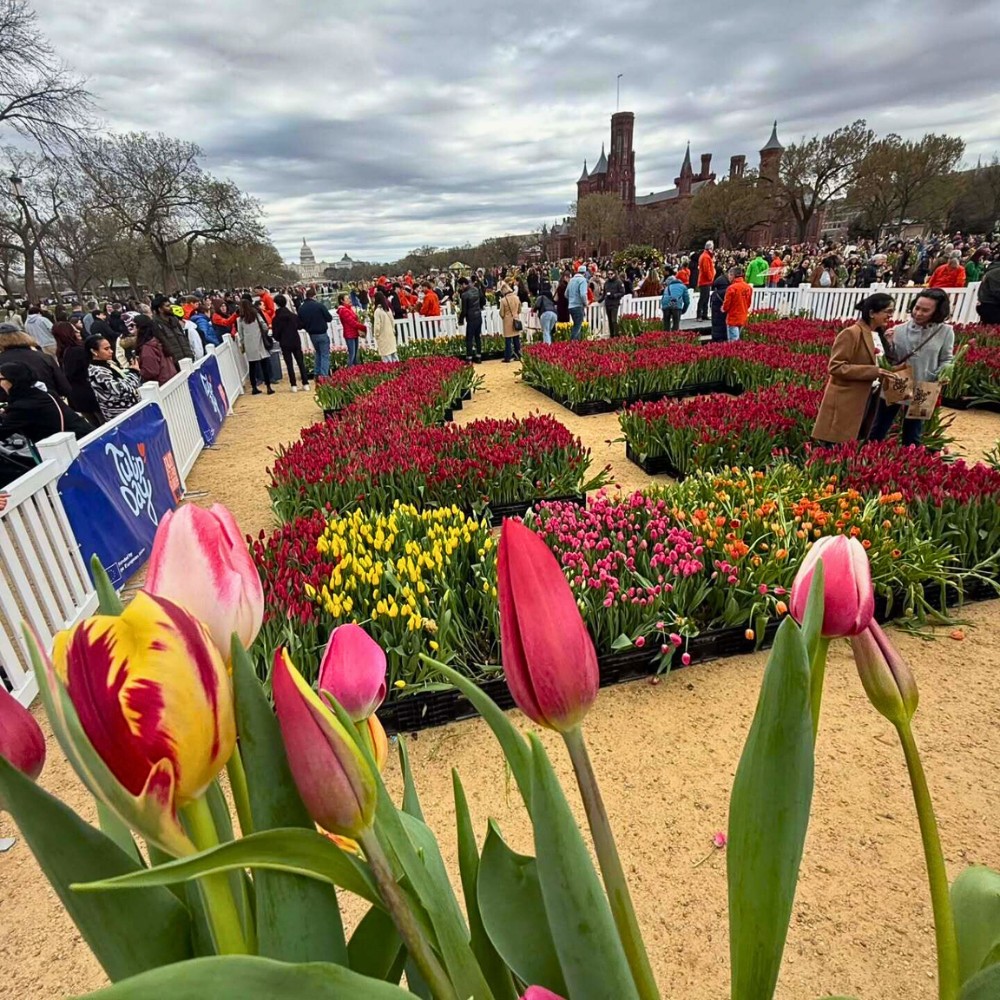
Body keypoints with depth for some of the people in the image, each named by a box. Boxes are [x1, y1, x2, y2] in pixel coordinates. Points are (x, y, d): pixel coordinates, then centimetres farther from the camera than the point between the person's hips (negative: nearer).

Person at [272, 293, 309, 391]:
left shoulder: (276, 319, -9)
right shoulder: (294, 315, -3)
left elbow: (276, 334, -6)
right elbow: (299, 326, 8)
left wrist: (280, 339, 12)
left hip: (285, 344, -2)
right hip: (296, 341, 2)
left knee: (289, 365, 4)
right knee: (301, 362, 7)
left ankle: (294, 385, 3)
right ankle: (305, 383, 5)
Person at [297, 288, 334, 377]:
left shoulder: (301, 308, -1)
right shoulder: (319, 305, -15)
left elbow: (300, 324, 1)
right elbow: (329, 318, -9)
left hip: (311, 334, 5)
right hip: (322, 333, -5)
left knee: (318, 353, 23)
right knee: (325, 355, 1)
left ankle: (317, 374, 22)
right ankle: (324, 375, -5)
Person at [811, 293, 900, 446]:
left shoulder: (877, 335, 13)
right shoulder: (851, 333, -13)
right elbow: (835, 367, -19)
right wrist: (873, 371, -23)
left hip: (862, 403, 8)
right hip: (844, 404, -8)